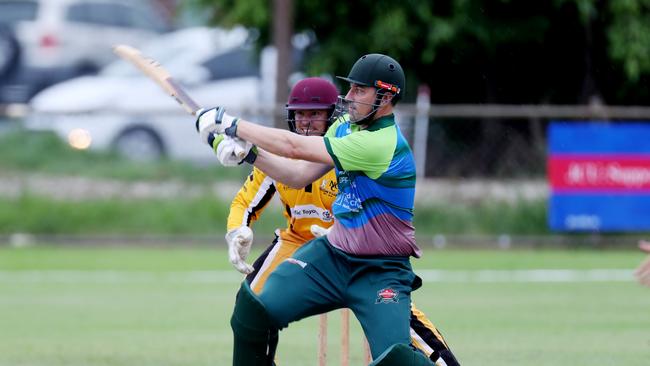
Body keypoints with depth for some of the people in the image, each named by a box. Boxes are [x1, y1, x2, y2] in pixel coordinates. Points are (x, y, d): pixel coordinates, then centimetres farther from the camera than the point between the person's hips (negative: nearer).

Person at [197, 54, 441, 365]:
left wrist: (231, 125, -16)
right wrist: (249, 152, -10)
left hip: (380, 272, -8)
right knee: (253, 309, -6)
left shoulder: (382, 144, -26)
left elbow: (294, 146, -23)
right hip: (333, 255, 8)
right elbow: (300, 176, 5)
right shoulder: (346, 127, 3)